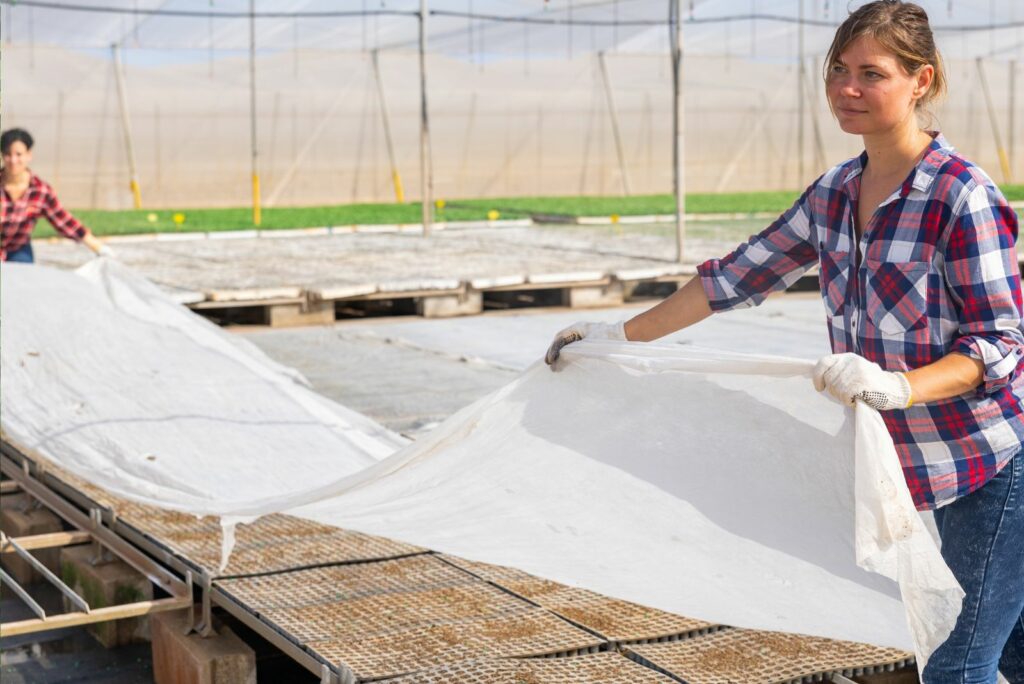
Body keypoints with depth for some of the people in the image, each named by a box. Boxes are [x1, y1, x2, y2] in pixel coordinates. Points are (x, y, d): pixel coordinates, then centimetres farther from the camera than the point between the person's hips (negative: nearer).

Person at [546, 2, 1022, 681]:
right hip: (927, 462, 7)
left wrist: (897, 385, -36)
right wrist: (620, 334, 7)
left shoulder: (964, 198, -19)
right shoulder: (833, 194, 4)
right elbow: (737, 277, 8)